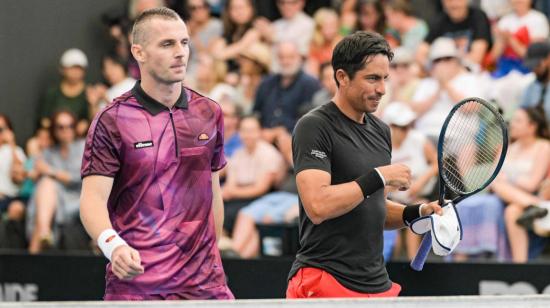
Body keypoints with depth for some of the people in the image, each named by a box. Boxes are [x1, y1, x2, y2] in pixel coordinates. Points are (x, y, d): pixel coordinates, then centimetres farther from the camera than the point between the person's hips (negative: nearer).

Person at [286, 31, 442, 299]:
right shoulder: (314, 127, -10)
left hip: (377, 285, 8)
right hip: (323, 283, -7)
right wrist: (379, 177, -17)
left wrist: (417, 213, 6)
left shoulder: (380, 130, 15)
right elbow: (317, 206, -22)